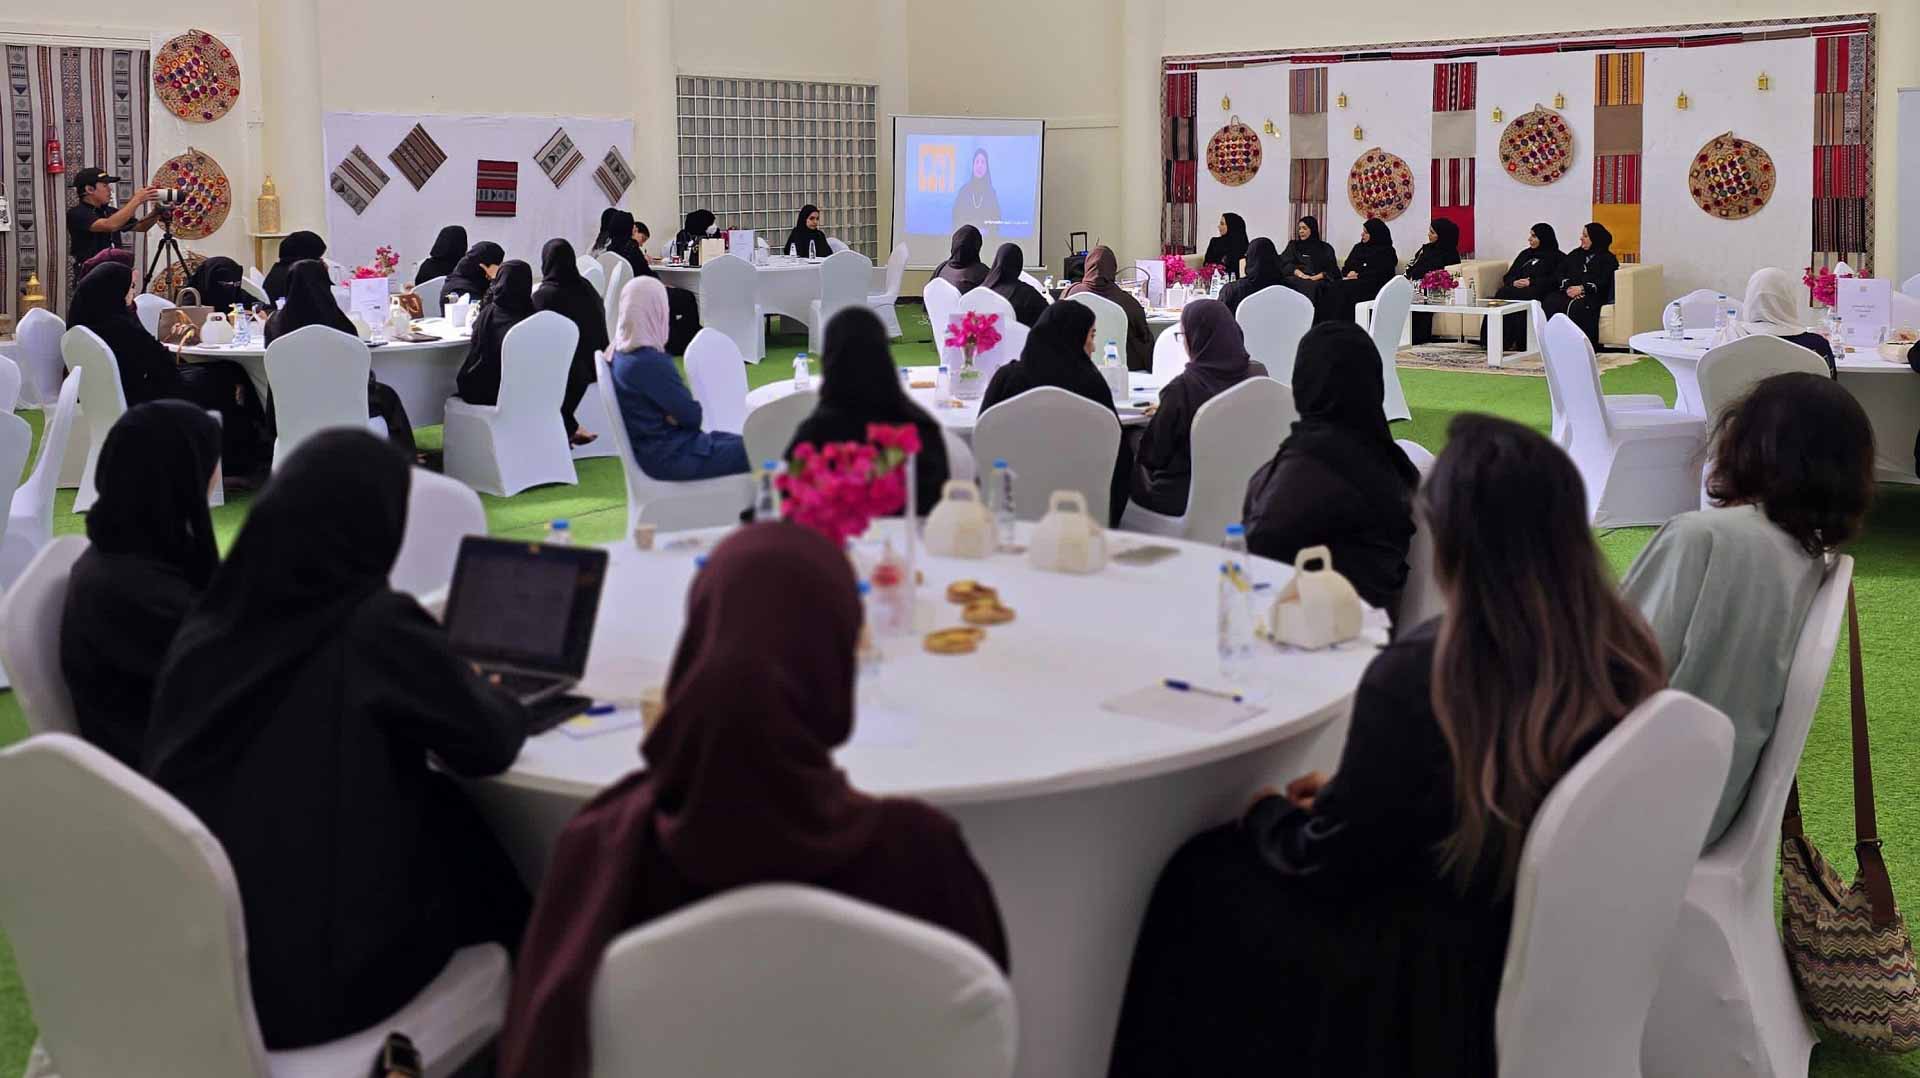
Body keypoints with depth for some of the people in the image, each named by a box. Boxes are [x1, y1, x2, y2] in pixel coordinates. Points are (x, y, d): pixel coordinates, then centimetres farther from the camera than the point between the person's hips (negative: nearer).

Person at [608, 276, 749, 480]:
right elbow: (692, 415, -17)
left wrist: (676, 415, -10)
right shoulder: (650, 362, -24)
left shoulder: (620, 353, 5)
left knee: (741, 442, 15)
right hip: (668, 457, -10)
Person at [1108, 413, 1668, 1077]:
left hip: (1446, 985, -7)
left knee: (1199, 883, 15)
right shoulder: (1626, 652, -10)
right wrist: (1345, 794, 13)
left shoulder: (1420, 675, -29)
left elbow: (1327, 864, -15)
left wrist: (1265, 813, 6)